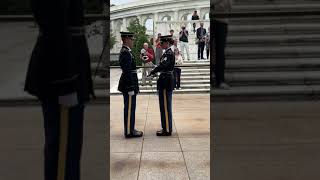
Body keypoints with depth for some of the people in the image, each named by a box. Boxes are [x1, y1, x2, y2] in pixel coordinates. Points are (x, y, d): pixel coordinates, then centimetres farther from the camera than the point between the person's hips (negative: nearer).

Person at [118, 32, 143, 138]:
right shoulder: (126, 53, -18)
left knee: (129, 108, 16)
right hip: (128, 85, -10)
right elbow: (127, 72, -22)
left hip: (127, 85, 10)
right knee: (130, 108, -3)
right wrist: (131, 88, -21)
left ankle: (130, 129, 25)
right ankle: (129, 132, 4)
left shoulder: (125, 51, 14)